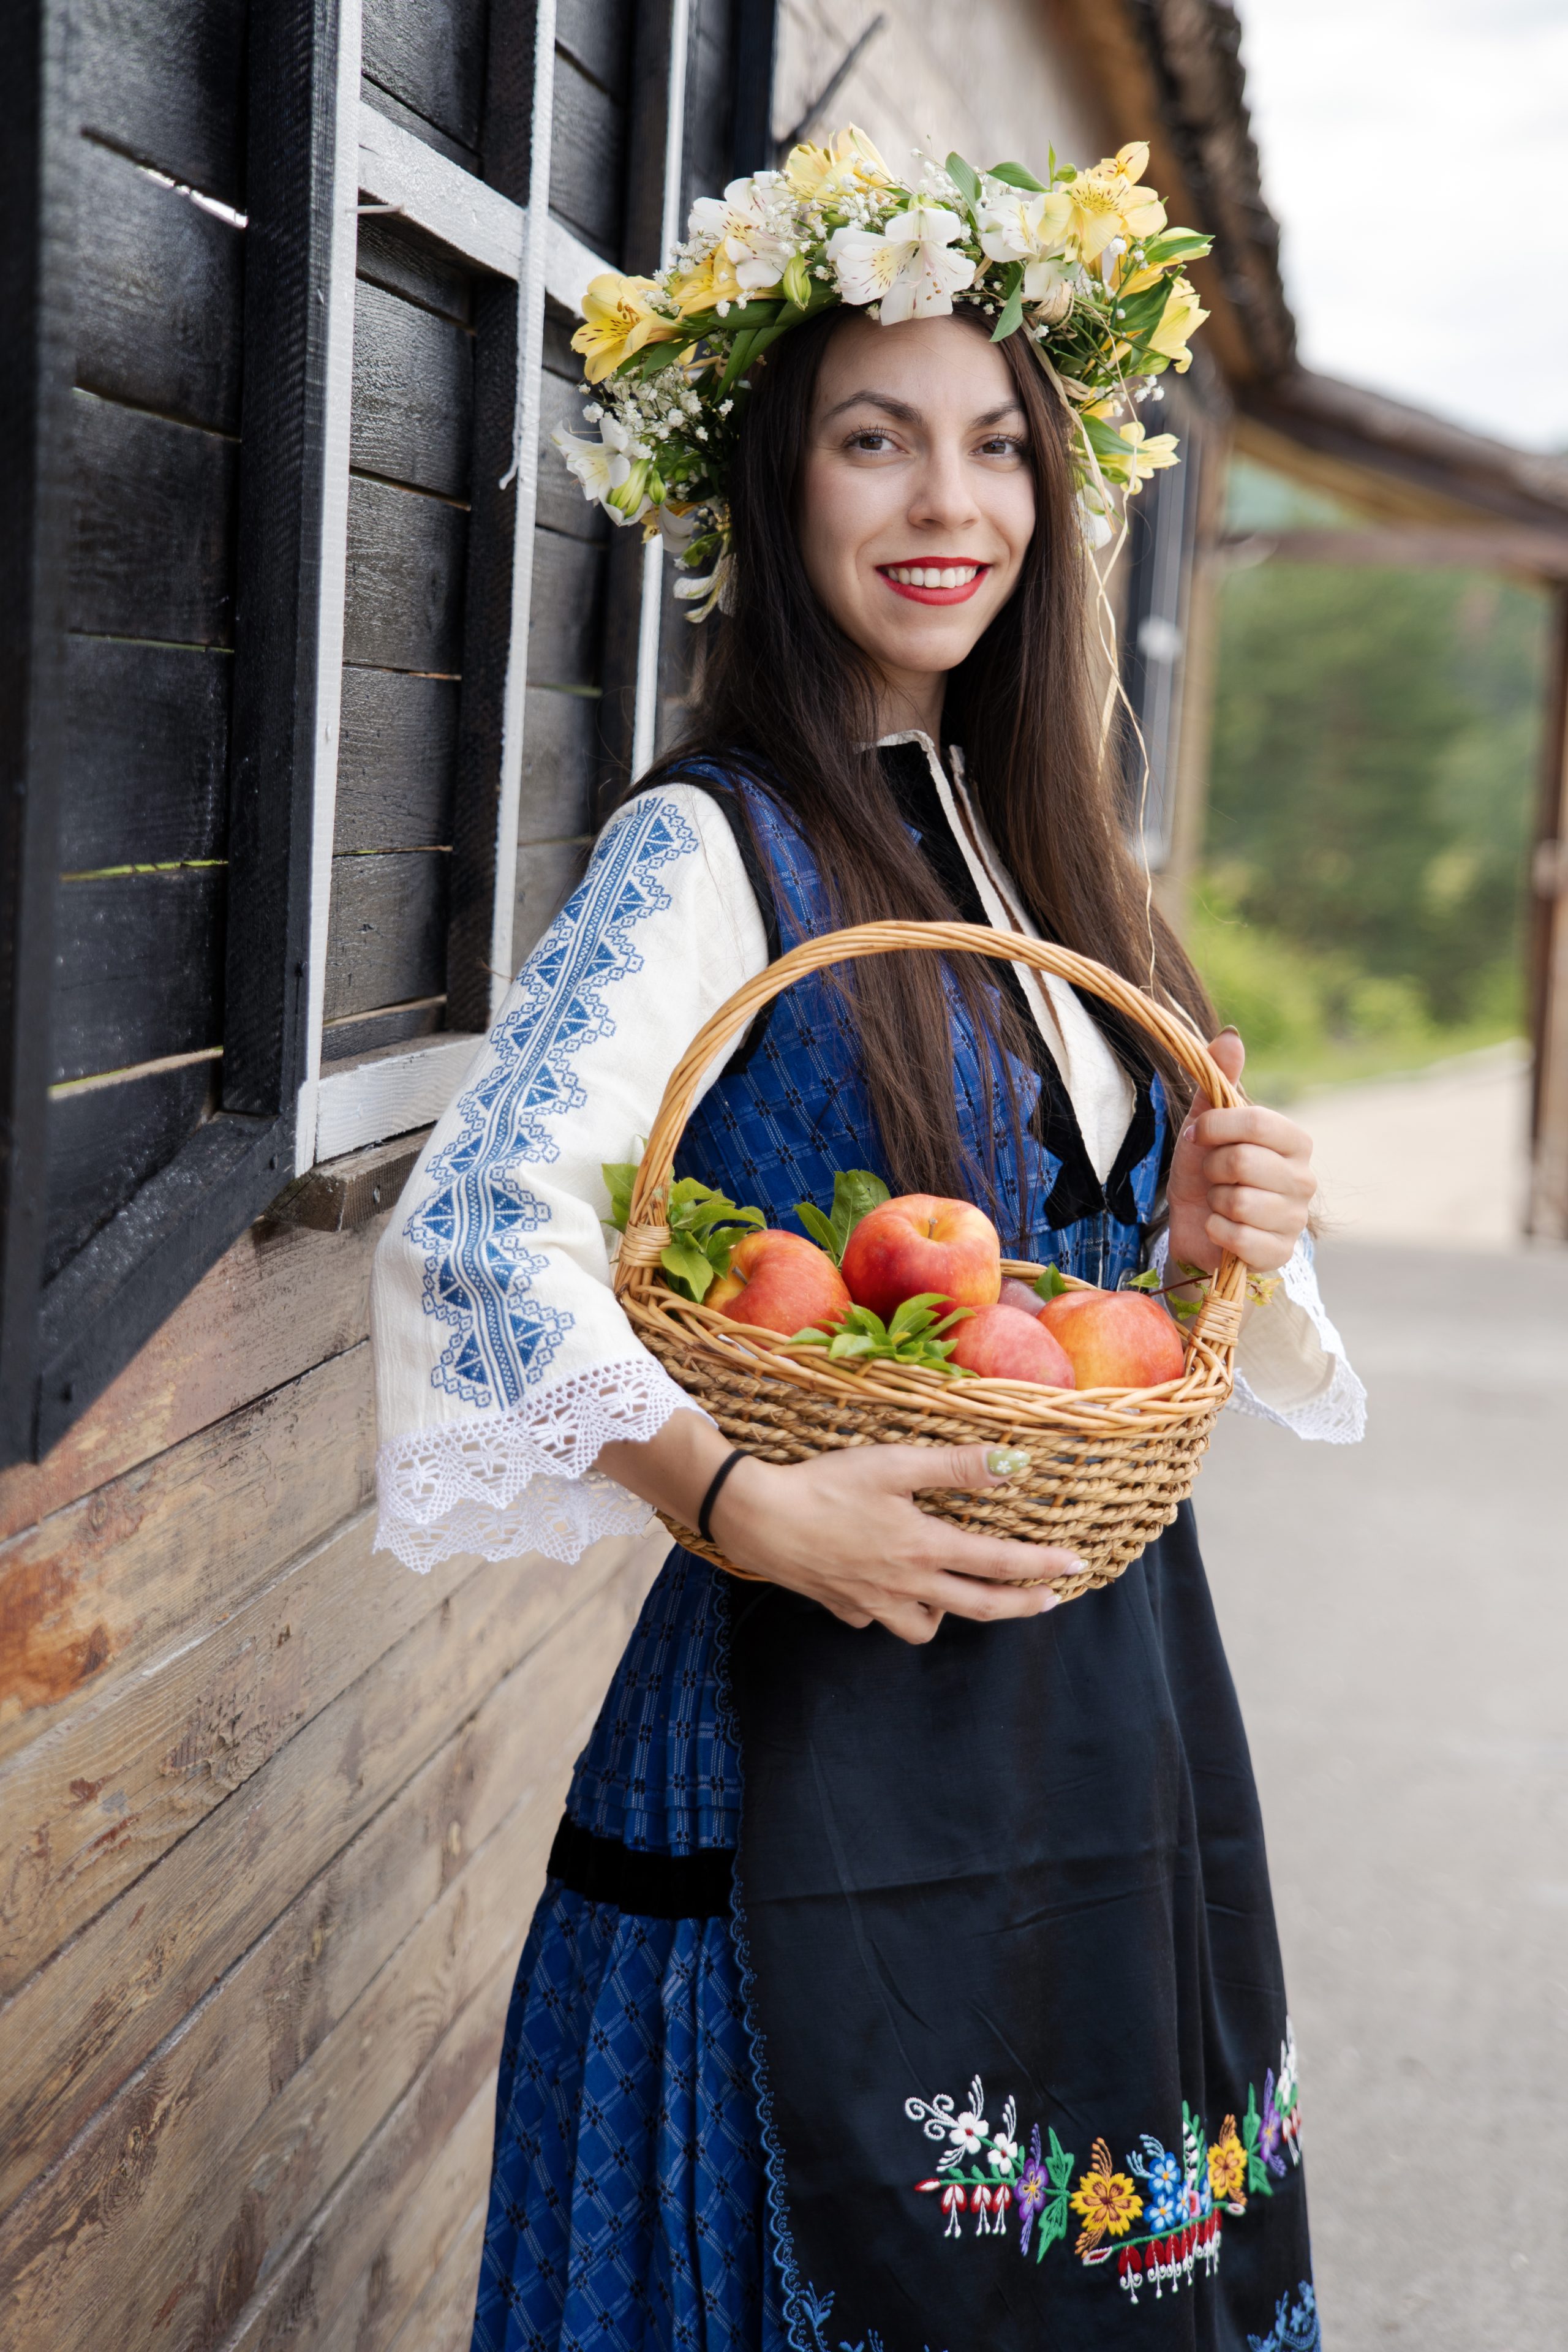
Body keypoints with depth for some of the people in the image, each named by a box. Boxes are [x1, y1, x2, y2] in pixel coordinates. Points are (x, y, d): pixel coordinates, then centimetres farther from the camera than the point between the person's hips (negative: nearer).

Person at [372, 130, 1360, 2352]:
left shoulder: (1044, 843, 11)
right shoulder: (709, 850, -11)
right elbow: (481, 1224, -23)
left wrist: (1213, 1230, -2)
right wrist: (746, 1501, -31)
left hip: (1107, 1689, 7)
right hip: (837, 1711, -7)